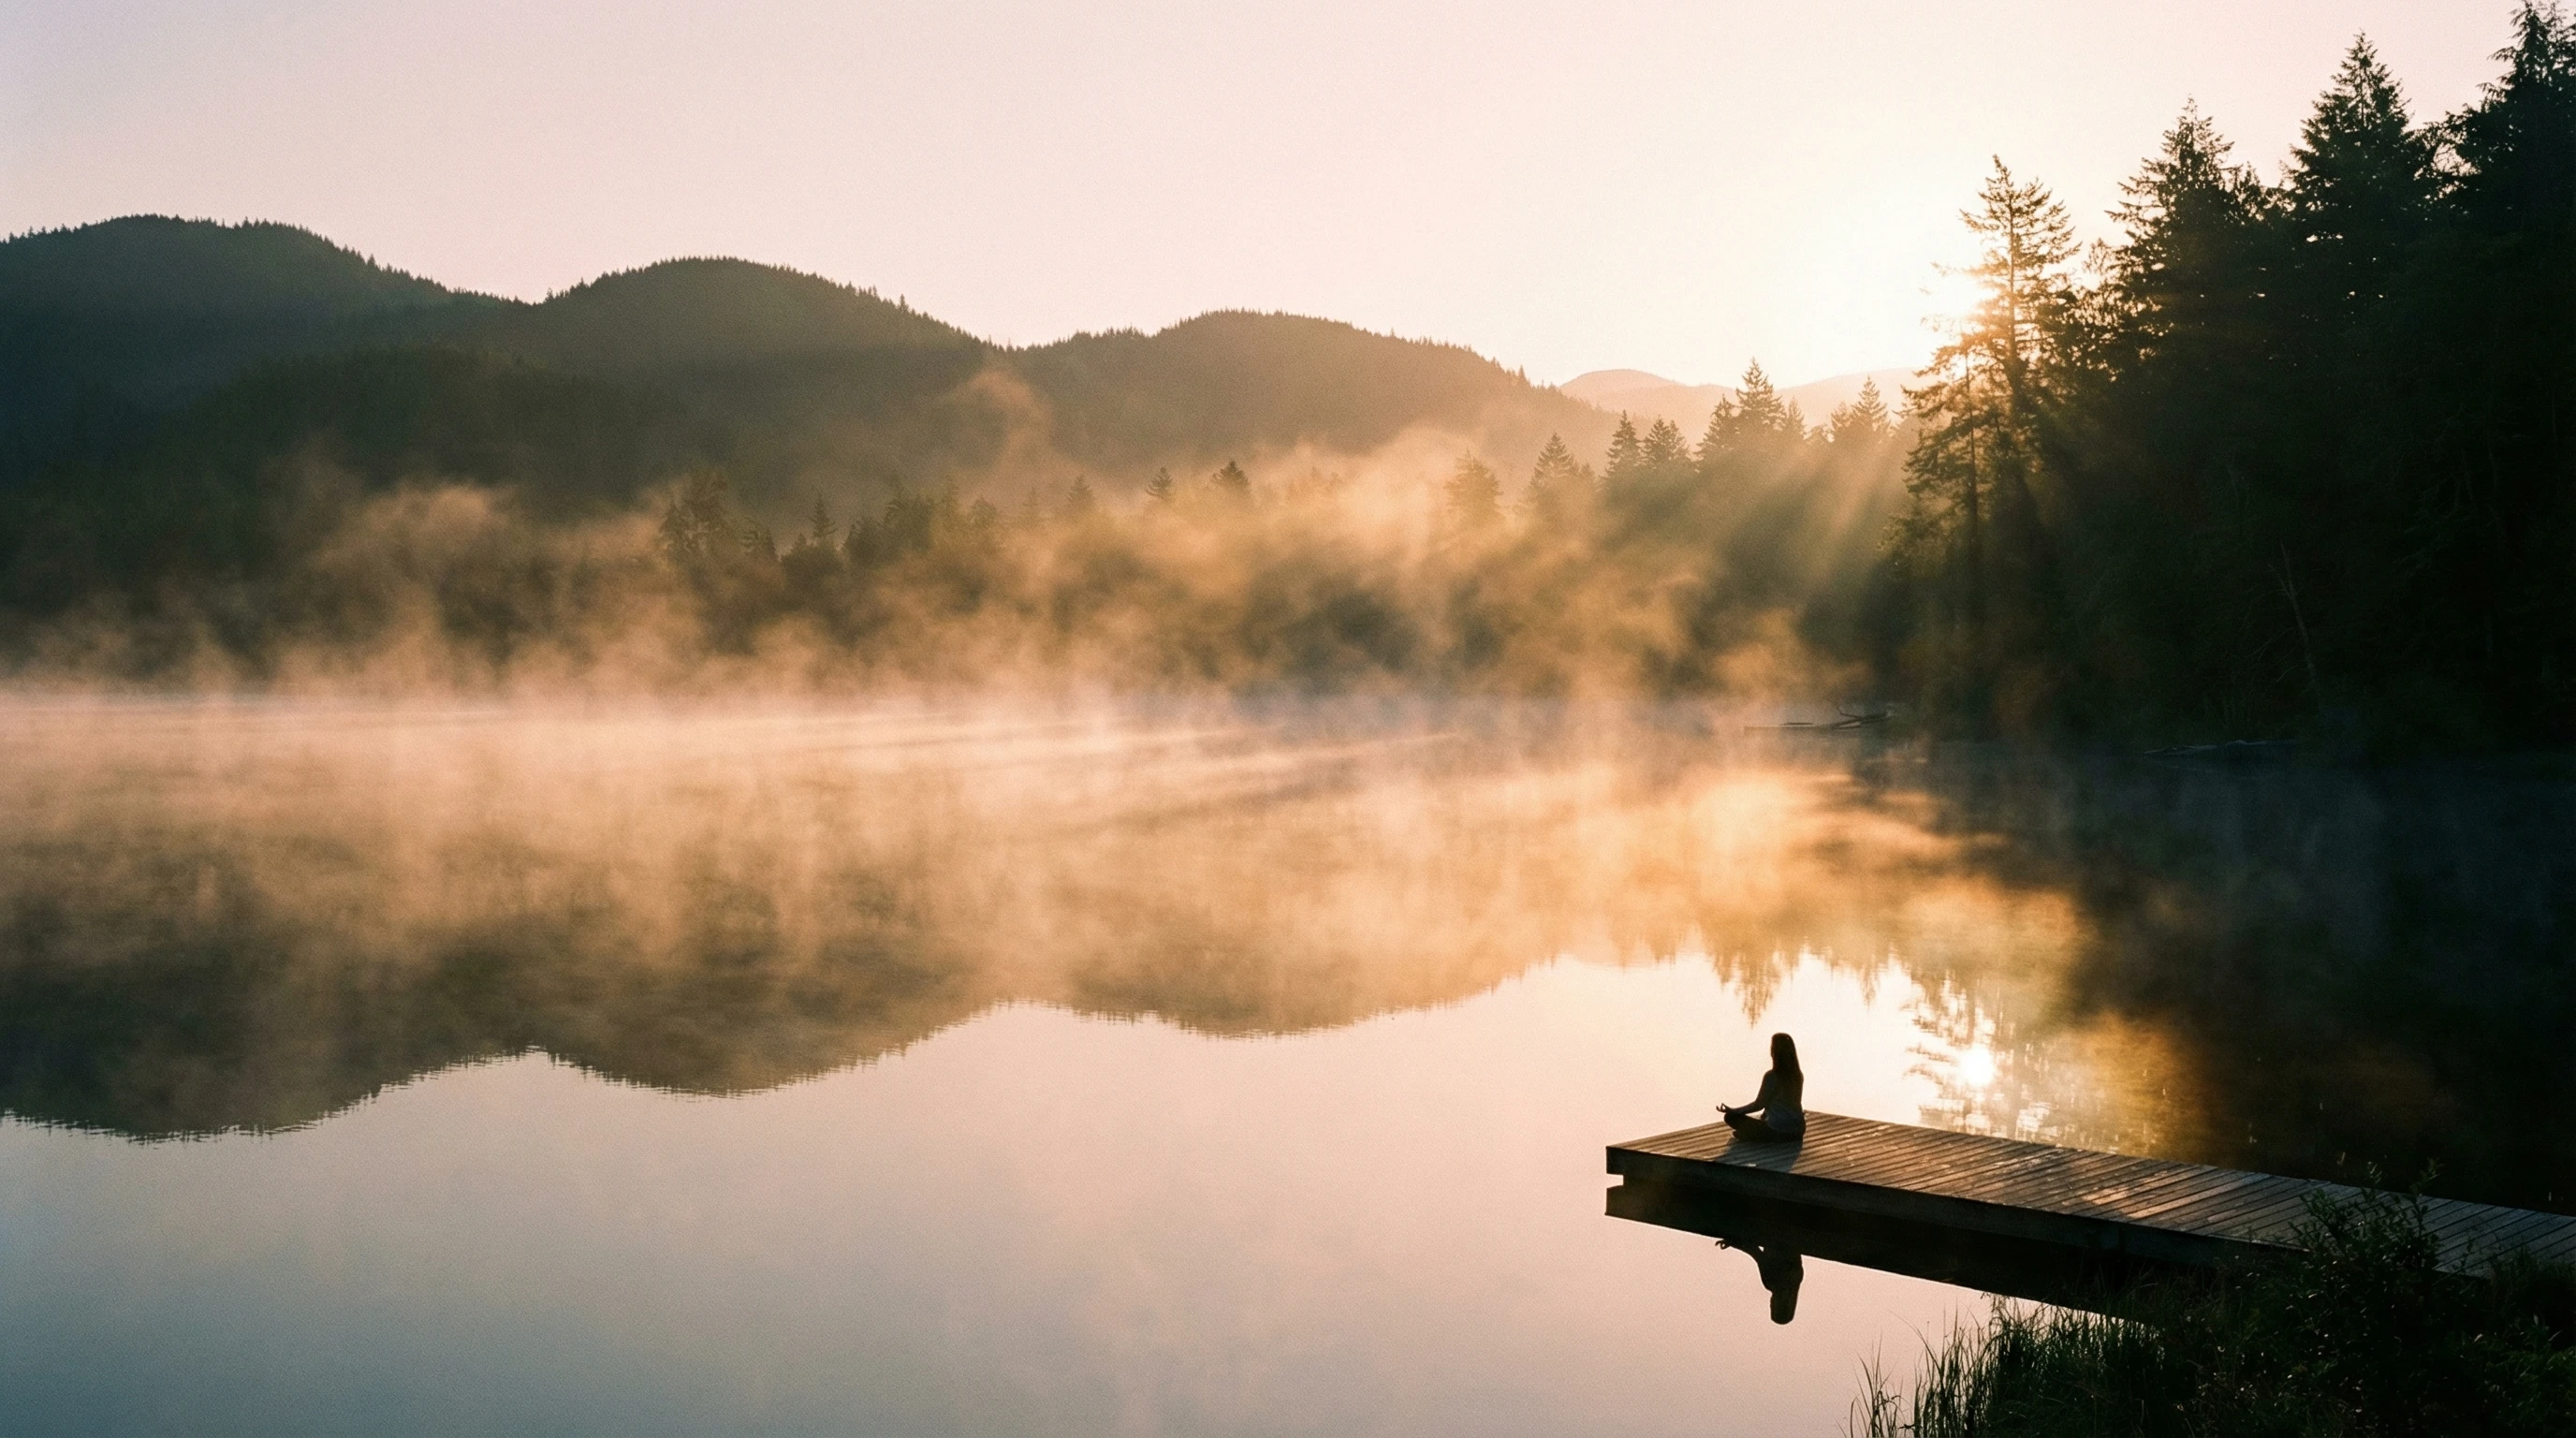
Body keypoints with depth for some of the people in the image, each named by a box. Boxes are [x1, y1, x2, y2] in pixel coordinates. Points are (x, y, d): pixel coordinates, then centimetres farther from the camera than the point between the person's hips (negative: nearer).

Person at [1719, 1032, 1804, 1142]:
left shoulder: (1771, 1076, -18)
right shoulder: (1799, 1076, 1)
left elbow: (1759, 1105, -10)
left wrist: (1733, 1111, 0)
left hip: (1778, 1132, -7)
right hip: (1798, 1132, 7)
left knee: (1730, 1116, 4)